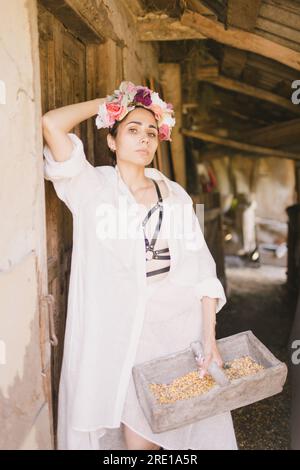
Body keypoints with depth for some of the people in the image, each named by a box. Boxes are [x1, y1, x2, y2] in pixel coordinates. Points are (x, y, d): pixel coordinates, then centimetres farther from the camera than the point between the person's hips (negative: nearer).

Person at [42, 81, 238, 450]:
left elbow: (201, 269, 0)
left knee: (163, 427, 11)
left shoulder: (175, 195, 6)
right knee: (138, 436, 7)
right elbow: (52, 125, -15)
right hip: (117, 333, -2)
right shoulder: (91, 186, 0)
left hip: (175, 328, 3)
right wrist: (108, 101, -1)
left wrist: (209, 338, -9)